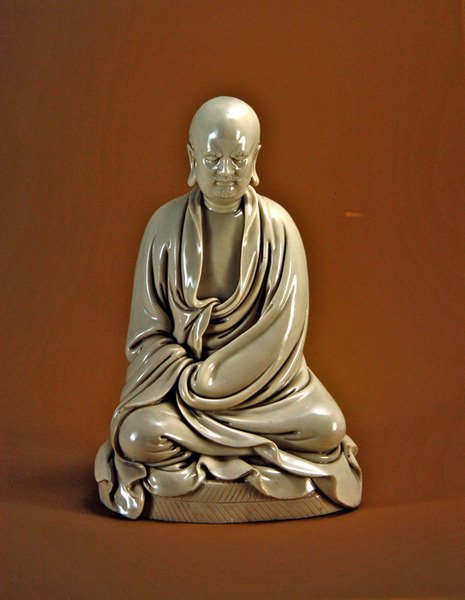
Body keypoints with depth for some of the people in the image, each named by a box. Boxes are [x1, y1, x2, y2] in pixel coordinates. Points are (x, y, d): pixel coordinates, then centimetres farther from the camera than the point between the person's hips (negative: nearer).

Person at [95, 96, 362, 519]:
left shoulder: (277, 226, -5)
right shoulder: (167, 224, -3)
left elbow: (283, 324, -9)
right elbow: (150, 328, -1)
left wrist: (213, 381, -15)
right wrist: (190, 377, -16)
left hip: (262, 371, 1)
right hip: (180, 369, 0)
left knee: (326, 427, -24)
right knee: (138, 435, -28)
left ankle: (197, 451, -5)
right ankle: (259, 452, -5)